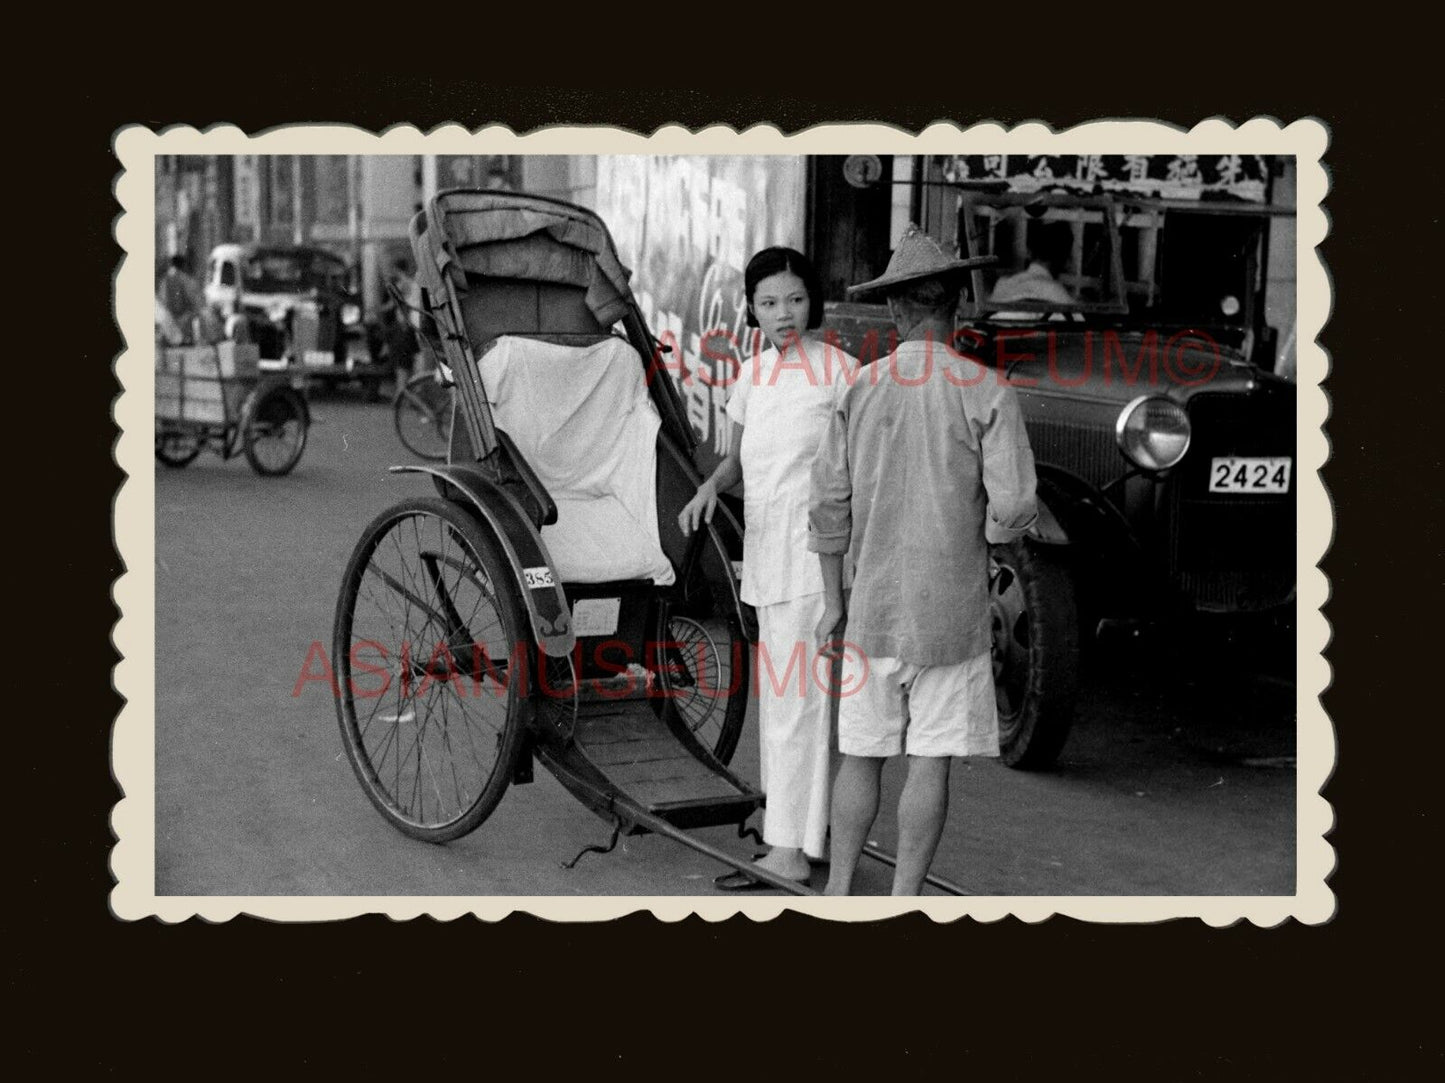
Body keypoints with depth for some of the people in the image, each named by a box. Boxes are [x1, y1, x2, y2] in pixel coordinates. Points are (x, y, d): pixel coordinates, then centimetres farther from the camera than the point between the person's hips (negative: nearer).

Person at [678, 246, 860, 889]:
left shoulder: (839, 370, -8)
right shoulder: (752, 372, 11)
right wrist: (710, 486, -1)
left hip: (816, 545, -7)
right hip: (766, 546, 7)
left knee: (792, 694, -9)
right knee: (795, 691, 15)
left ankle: (788, 852, -7)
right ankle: (815, 829, 26)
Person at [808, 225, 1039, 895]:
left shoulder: (860, 391, 0)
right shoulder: (987, 392, -9)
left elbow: (829, 507, 1)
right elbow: (1013, 507, -13)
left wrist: (832, 605, 10)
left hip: (874, 608, 3)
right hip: (952, 613, -3)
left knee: (863, 756, 13)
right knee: (931, 760, 4)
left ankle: (839, 892, 17)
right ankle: (903, 907, 7)